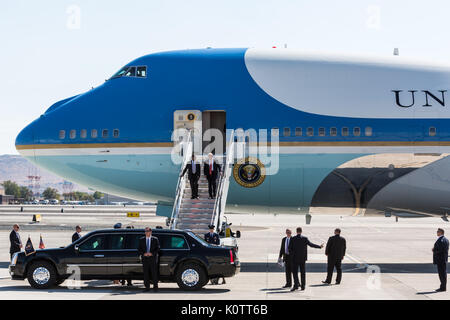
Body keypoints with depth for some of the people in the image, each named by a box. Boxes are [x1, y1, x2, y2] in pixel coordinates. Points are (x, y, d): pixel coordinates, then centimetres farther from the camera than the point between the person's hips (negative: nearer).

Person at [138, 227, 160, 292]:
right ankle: (147, 287, 3)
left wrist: (152, 253, -13)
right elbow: (139, 250, 7)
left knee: (154, 273, -3)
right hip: (145, 258, 2)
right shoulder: (141, 240, 12)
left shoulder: (155, 239, 7)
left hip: (153, 258, -2)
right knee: (146, 274, -1)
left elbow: (157, 249, 2)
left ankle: (155, 286, 3)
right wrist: (143, 254, -11)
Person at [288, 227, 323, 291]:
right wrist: (320, 246, 19)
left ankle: (296, 285, -12)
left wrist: (291, 255, 10)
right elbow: (311, 244, 5)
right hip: (303, 258, 2)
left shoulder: (293, 239, -6)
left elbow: (290, 248, -5)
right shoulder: (305, 239, -4)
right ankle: (303, 286, 10)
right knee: (303, 272, 9)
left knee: (295, 272, 2)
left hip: (295, 258, -2)